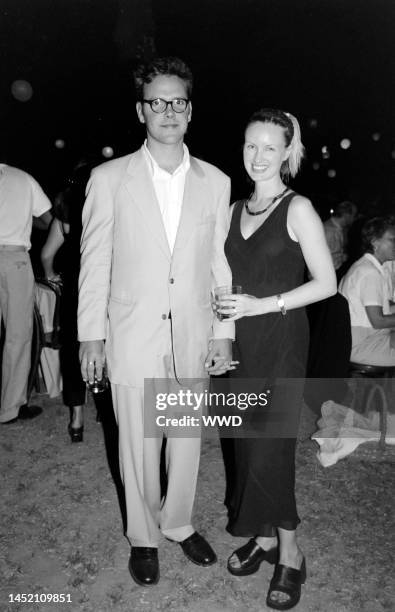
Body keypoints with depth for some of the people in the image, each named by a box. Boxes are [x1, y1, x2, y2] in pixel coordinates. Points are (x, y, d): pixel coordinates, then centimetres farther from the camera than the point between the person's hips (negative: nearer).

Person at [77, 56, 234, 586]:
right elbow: (94, 262, 0)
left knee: (187, 439, 15)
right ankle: (143, 536, 35)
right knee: (139, 445, 10)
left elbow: (220, 263, 6)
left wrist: (224, 333, 4)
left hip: (194, 338, 2)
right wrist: (91, 334, -2)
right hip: (133, 338, -2)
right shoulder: (109, 179, -1)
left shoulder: (215, 182, 5)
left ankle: (178, 522, 40)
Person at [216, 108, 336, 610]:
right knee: (247, 442, 10)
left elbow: (326, 283, -9)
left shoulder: (298, 209, -6)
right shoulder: (236, 209, 11)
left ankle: (289, 554, 17)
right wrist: (226, 308, 2)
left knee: (270, 446, -3)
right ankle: (264, 537, 28)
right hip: (243, 341, 6)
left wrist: (263, 304, -16)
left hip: (281, 341, -6)